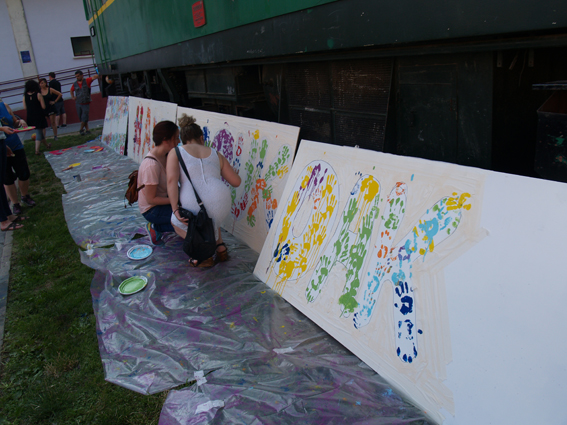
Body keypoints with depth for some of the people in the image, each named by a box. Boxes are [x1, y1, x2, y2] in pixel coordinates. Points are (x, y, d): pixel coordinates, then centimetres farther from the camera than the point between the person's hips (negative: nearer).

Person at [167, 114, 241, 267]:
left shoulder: (176, 153, 13)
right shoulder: (216, 154, 20)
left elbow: (171, 180, -5)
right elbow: (236, 182, 21)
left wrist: (175, 209, -5)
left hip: (193, 206, -4)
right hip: (221, 205, 4)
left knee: (176, 223, 31)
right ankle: (220, 247, 23)